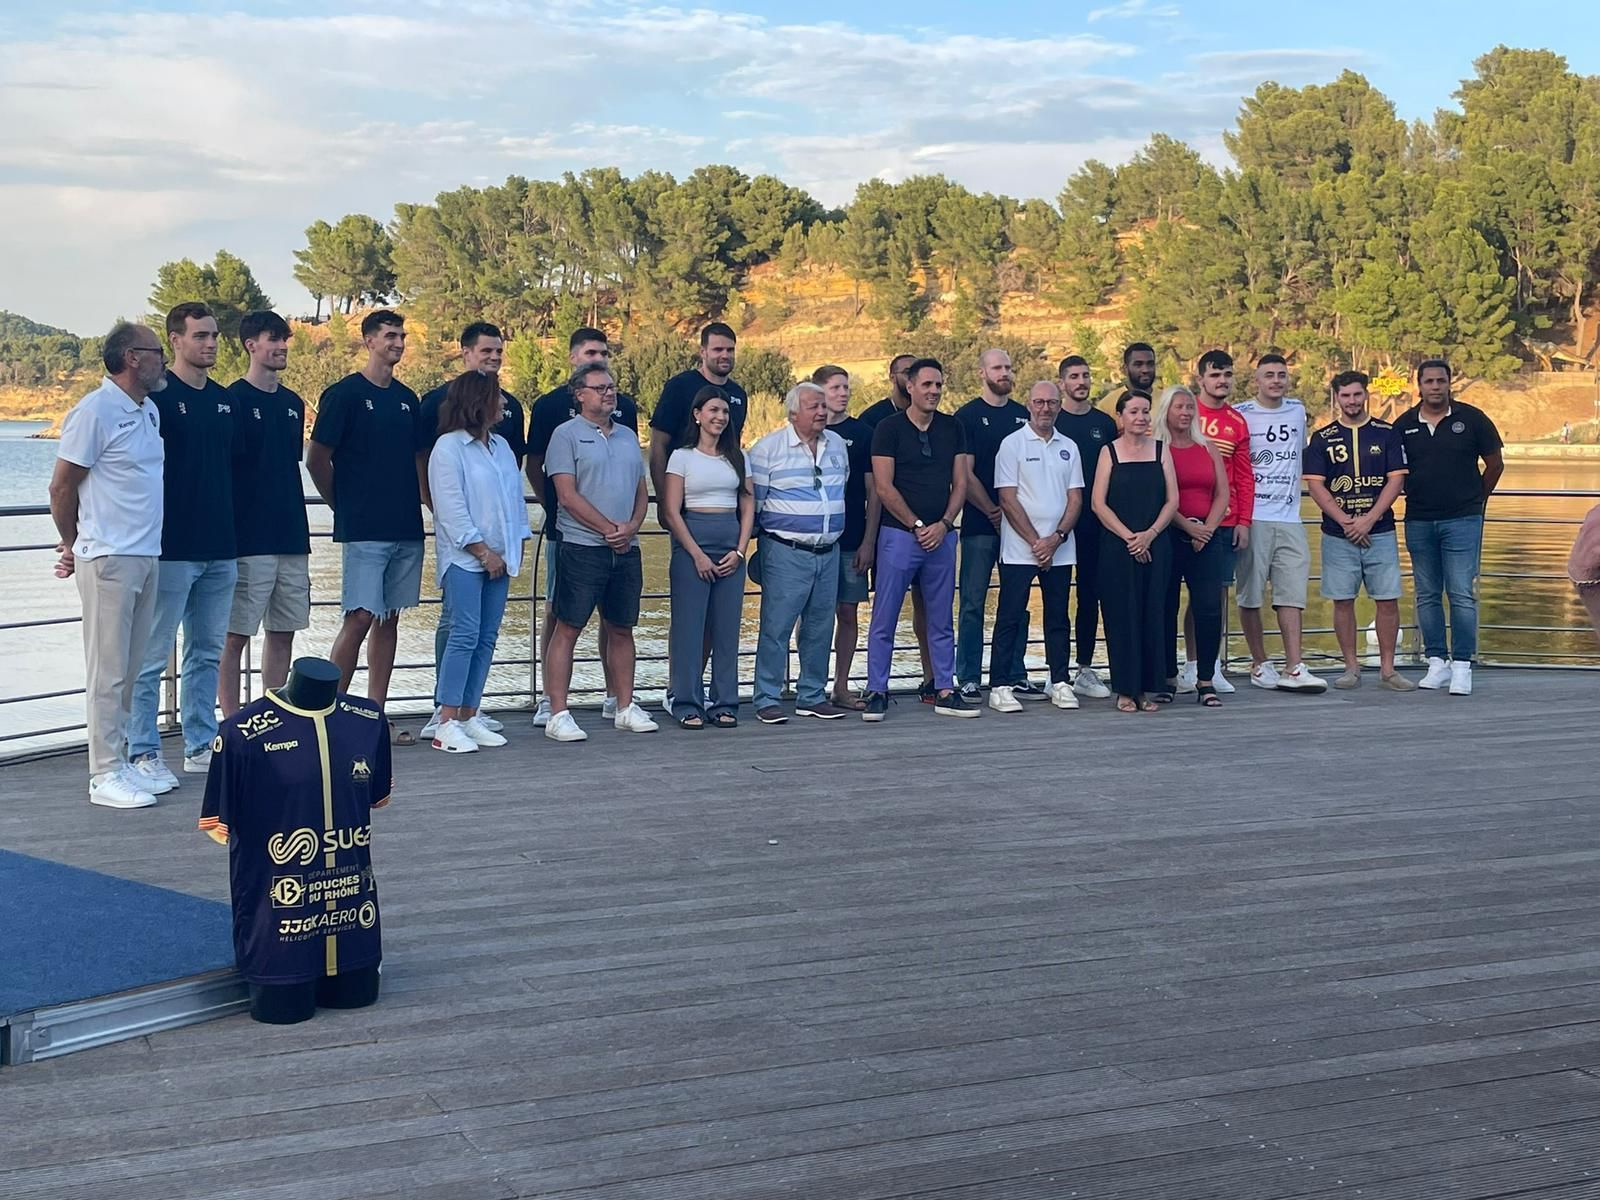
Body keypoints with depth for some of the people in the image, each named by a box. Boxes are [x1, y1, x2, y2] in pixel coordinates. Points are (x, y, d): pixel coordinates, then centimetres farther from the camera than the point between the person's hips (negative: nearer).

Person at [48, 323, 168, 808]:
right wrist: (71, 545, 5)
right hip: (109, 558, -8)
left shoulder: (148, 411, 13)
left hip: (147, 557, 8)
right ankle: (105, 775, 1)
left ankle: (120, 761, 18)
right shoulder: (95, 412, -11)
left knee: (130, 669, 11)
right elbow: (62, 486, -7)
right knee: (107, 671, -3)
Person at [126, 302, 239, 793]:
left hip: (220, 549, 7)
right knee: (151, 657, -1)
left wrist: (233, 531, 19)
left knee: (208, 653, 13)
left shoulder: (224, 400, 13)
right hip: (171, 548, -7)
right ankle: (143, 753, 5)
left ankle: (201, 747, 21)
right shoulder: (157, 396, -7)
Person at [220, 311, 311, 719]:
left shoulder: (293, 403, 14)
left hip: (291, 537, 7)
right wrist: (228, 532, -11)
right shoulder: (234, 399, -6)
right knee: (236, 635, -2)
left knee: (284, 632, 10)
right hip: (249, 541, -7)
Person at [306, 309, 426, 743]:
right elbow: (316, 460, -3)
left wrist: (421, 502, 12)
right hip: (364, 530, -6)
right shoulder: (344, 394, -5)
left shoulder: (407, 399, 14)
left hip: (406, 528, 6)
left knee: (389, 620, 8)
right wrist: (345, 508, 3)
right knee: (360, 619, -9)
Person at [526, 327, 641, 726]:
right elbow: (534, 465, 6)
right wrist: (553, 507, 3)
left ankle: (614, 696, 14)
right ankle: (550, 699, 5)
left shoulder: (624, 406, 11)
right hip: (565, 525, -3)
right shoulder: (549, 405, 1)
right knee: (557, 609, 0)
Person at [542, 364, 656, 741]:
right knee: (568, 628, -5)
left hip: (626, 549, 6)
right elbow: (568, 496, -11)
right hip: (582, 546, -6)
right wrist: (609, 529, -11)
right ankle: (558, 715, -3)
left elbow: (642, 491, 17)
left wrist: (632, 526, -3)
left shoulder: (628, 436, 16)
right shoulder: (566, 435, -3)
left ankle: (626, 708, 20)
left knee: (622, 629, 12)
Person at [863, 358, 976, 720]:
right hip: (899, 535, -4)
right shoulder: (889, 428, -3)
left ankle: (945, 692, 15)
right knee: (884, 619, -2)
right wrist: (917, 526, -9)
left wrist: (944, 524, -6)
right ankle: (876, 692, 4)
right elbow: (884, 488, -8)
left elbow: (960, 483, 9)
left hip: (941, 536, 4)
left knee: (941, 620, 9)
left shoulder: (952, 428, 10)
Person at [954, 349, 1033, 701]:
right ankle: (968, 679, 2)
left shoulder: (1023, 416, 13)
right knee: (973, 602, -2)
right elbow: (965, 474, -5)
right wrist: (993, 511, -9)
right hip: (979, 524, -4)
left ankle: (1014, 676, 13)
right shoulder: (968, 416, 0)